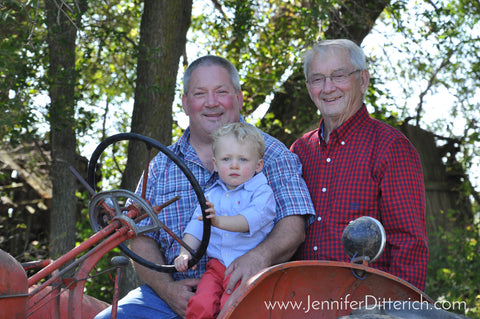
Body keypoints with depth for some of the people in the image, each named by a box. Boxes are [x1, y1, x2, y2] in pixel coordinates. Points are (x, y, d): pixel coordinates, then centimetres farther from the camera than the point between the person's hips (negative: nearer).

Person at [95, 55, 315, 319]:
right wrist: (166, 287, -9)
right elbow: (142, 239, 11)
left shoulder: (271, 154, 6)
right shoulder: (162, 165, 15)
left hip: (243, 293, -3)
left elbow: (293, 226, -4)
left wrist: (260, 256, -26)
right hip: (174, 294, 3)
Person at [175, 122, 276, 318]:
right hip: (217, 266, 4)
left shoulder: (262, 192, 0)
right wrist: (185, 252, -2)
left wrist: (219, 221, -34)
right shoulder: (211, 195, 17)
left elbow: (252, 219, -19)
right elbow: (196, 226, 15)